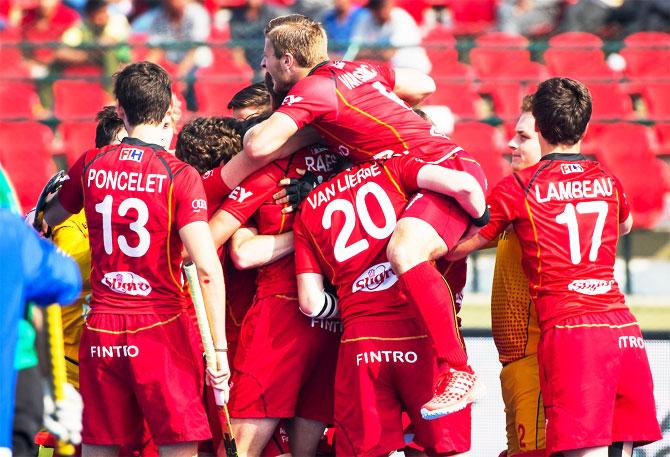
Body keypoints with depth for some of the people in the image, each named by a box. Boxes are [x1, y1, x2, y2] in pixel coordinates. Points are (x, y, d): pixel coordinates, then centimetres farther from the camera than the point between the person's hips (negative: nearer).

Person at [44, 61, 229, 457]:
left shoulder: (91, 165, 4)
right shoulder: (179, 176, -8)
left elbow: (49, 219, 23)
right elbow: (207, 268, -16)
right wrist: (219, 349, -13)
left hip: (101, 328, 4)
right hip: (162, 326, -4)